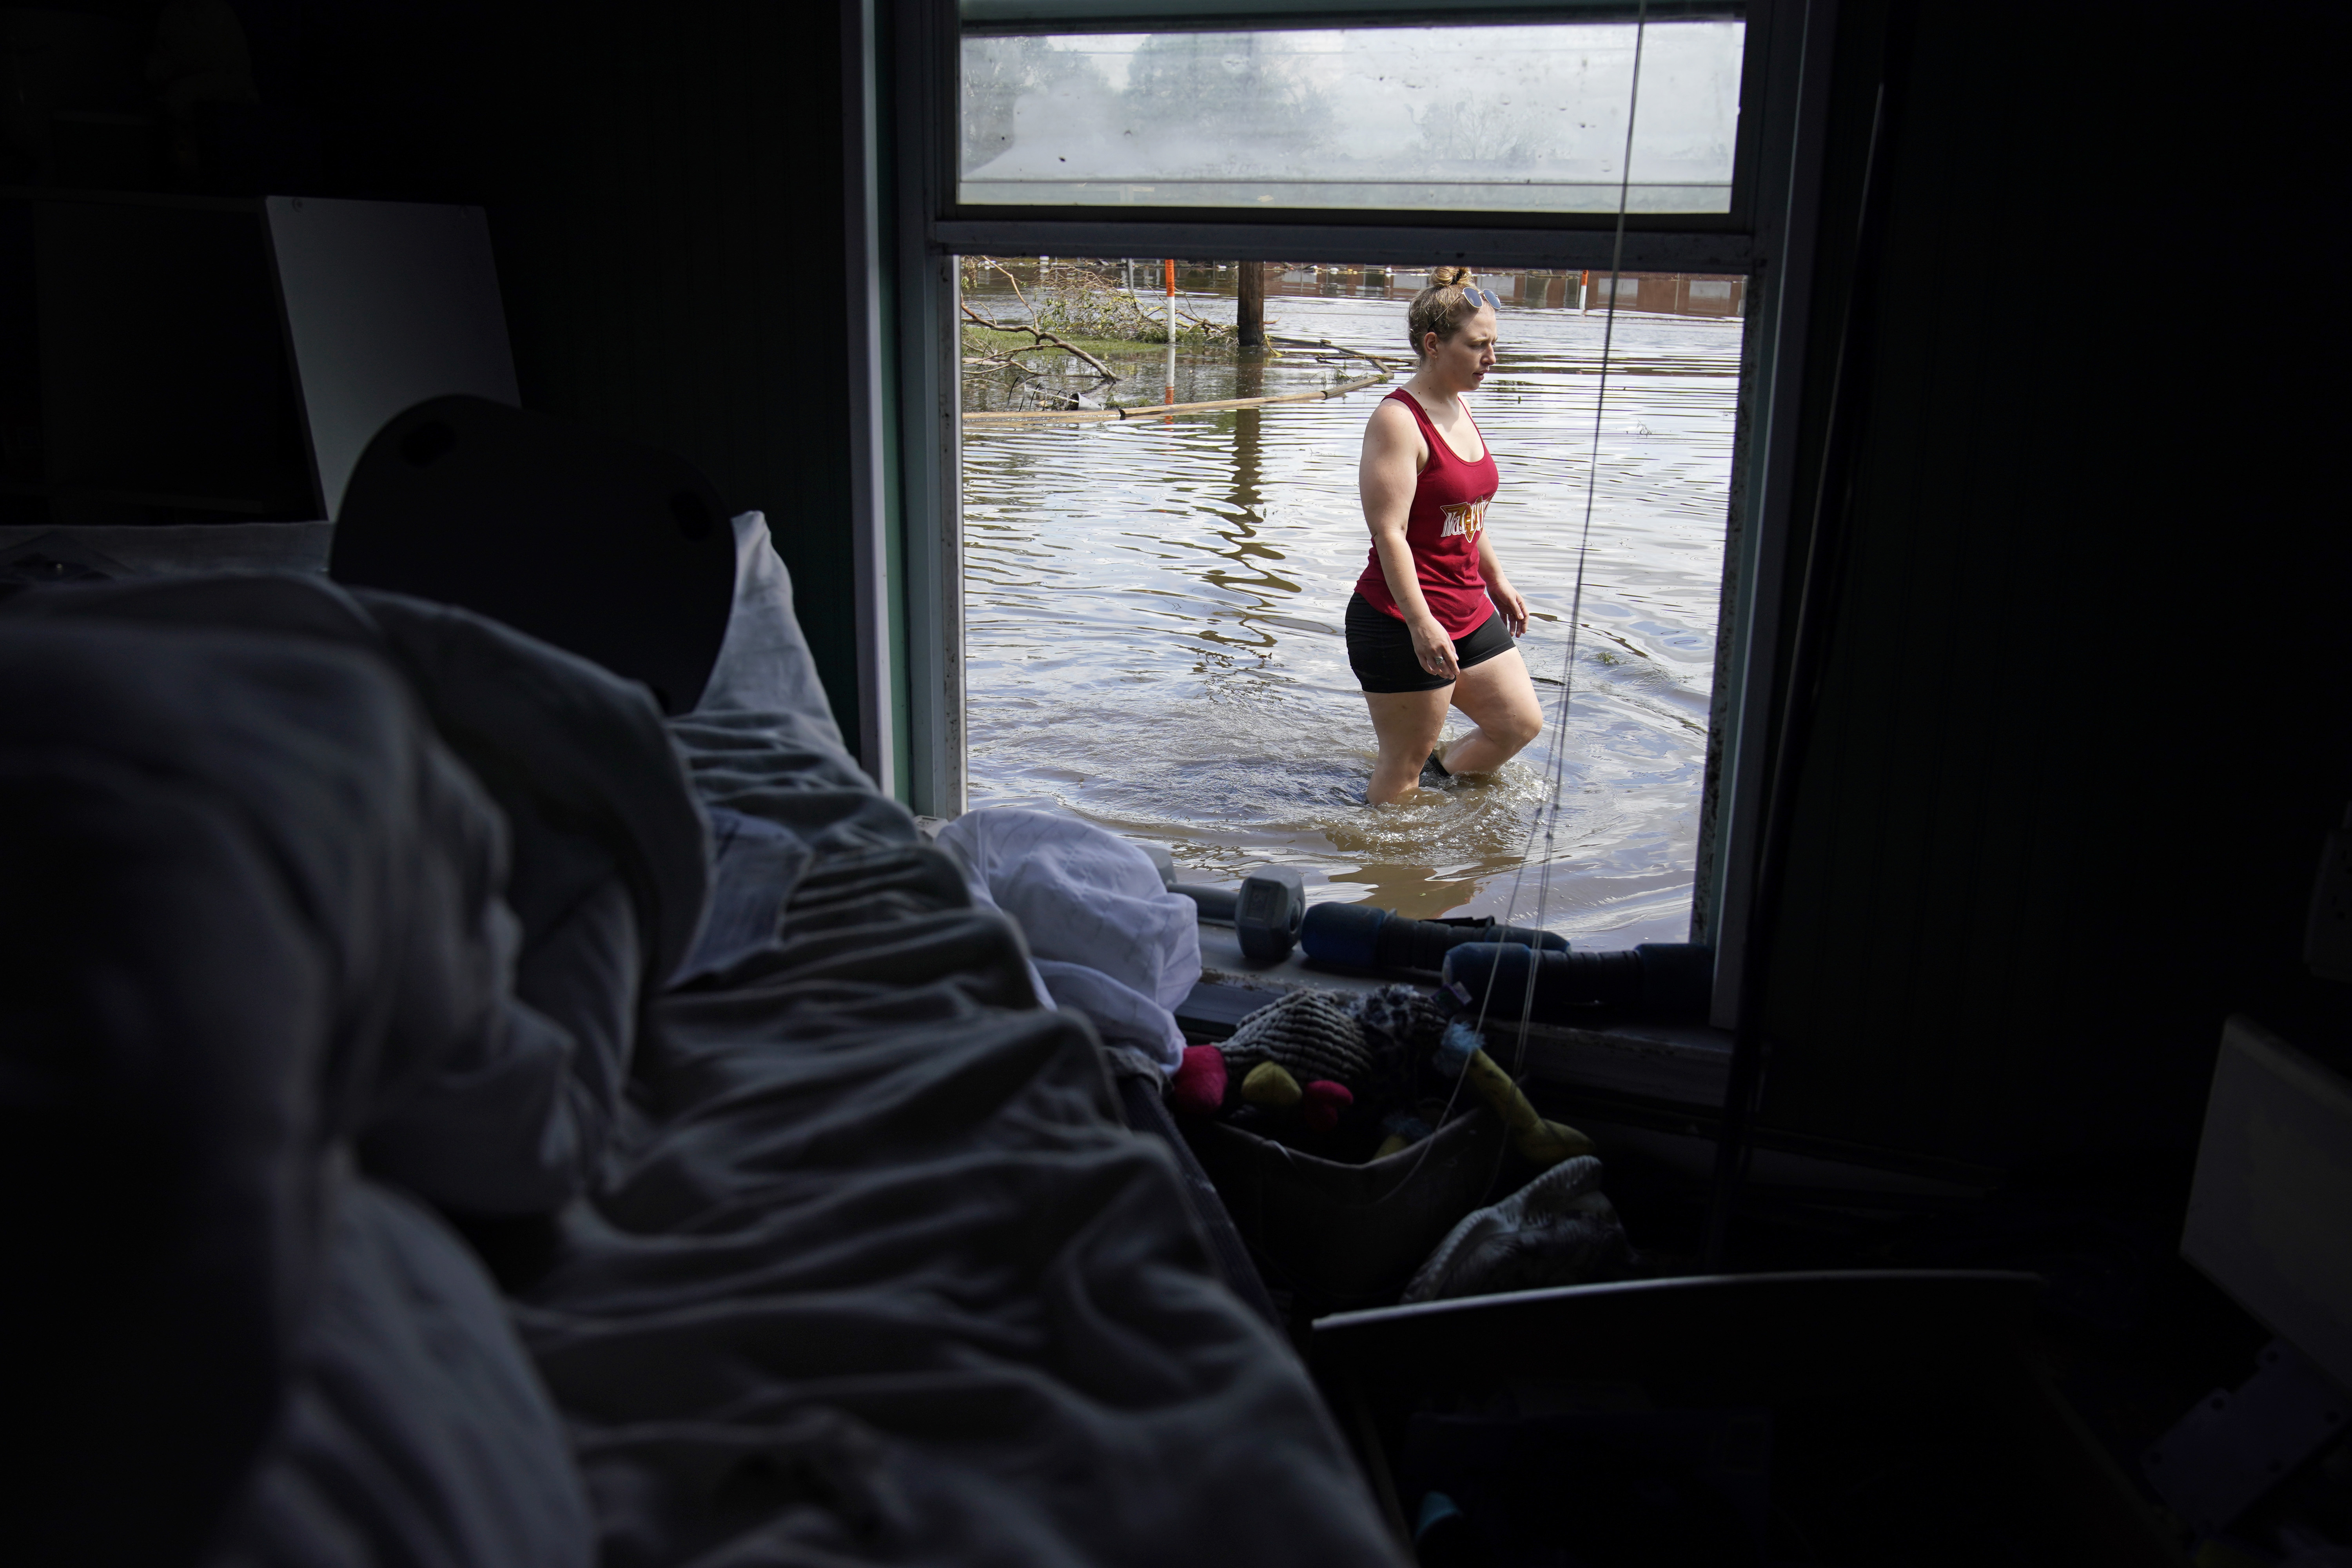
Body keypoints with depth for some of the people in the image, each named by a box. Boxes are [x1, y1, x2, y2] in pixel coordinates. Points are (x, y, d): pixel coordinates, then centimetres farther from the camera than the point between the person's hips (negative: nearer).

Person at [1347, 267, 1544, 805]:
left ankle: (1438, 776, 35)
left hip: (1468, 613, 9)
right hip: (1404, 624, -9)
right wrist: (1421, 624, -28)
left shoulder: (1459, 409, 10)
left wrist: (1497, 581, 26)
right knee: (1404, 764, 2)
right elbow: (1389, 532, -24)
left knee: (1522, 723, 15)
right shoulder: (1398, 420, -18)